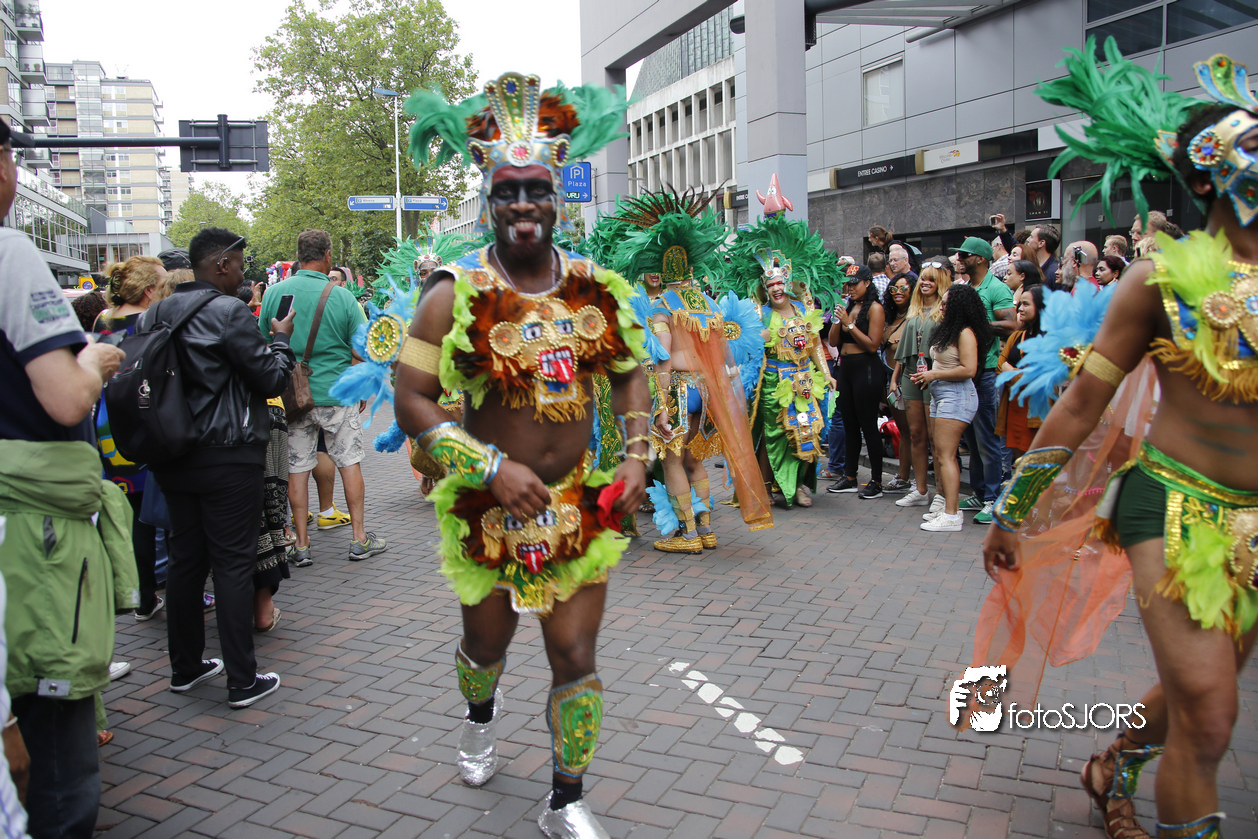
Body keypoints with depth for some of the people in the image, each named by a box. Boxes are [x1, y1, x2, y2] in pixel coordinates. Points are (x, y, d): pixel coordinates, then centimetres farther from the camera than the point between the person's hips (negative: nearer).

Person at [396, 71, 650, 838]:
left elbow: (629, 372, 12)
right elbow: (412, 401, -13)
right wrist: (494, 467, -21)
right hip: (490, 506, -1)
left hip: (580, 506, 2)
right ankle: (482, 715, 58)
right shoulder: (456, 295, -11)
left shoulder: (598, 288, 0)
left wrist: (636, 456, -2)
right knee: (487, 639, 21)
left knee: (576, 657, 6)